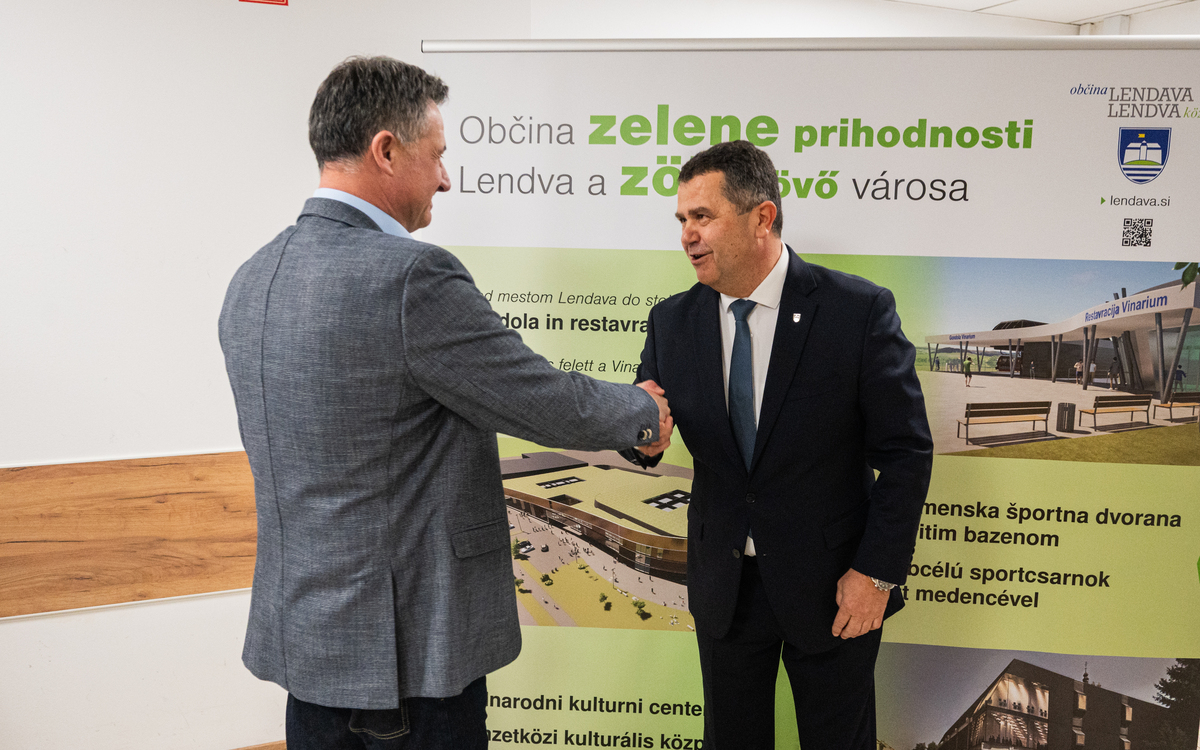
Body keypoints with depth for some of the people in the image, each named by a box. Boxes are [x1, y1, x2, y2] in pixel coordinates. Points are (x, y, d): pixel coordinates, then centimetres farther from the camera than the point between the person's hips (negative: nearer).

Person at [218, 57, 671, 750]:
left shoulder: (252, 281, 4)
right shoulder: (412, 276, -22)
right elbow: (552, 405, -14)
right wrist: (645, 412, 7)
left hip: (302, 636, 8)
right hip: (408, 650, -8)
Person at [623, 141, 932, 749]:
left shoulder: (859, 310, -14)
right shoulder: (672, 322, -2)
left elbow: (906, 451, -10)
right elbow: (645, 444, 3)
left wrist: (878, 572, -12)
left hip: (833, 584, -3)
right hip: (724, 584, 3)